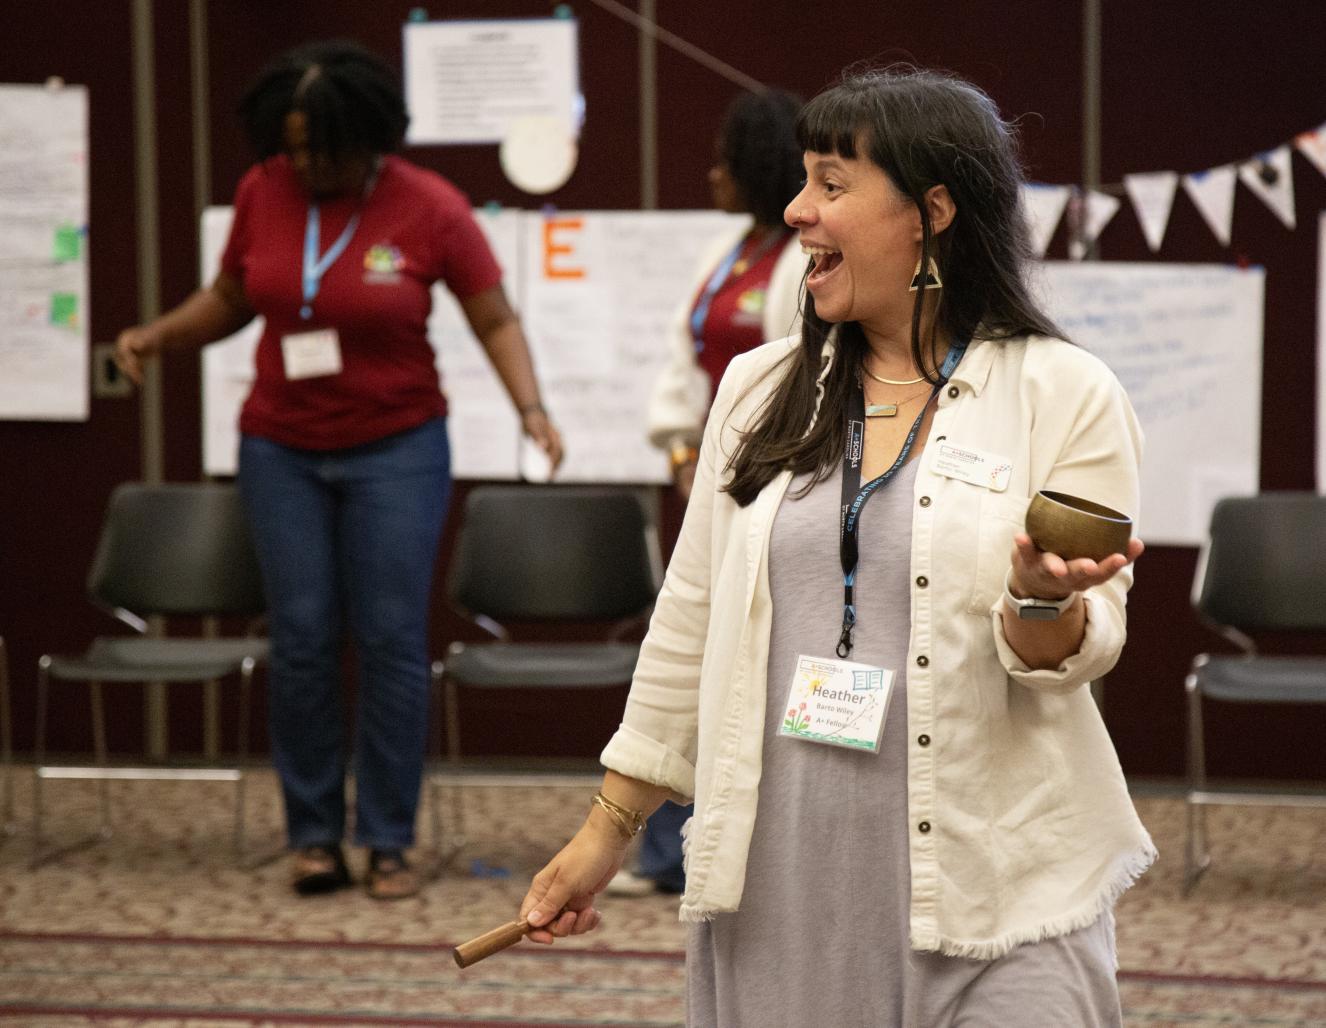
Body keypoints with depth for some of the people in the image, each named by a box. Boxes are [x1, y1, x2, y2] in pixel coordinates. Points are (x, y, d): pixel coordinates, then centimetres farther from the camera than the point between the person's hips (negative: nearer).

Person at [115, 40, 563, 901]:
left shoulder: (429, 208, -10)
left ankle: (390, 842, 6)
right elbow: (231, 299, 13)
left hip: (396, 449, -2)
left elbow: (496, 320, -4)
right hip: (283, 449, 3)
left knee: (392, 641, -3)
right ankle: (315, 835, 11)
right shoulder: (263, 192, -2)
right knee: (302, 640, 1)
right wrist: (158, 336, -3)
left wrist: (531, 408, -18)